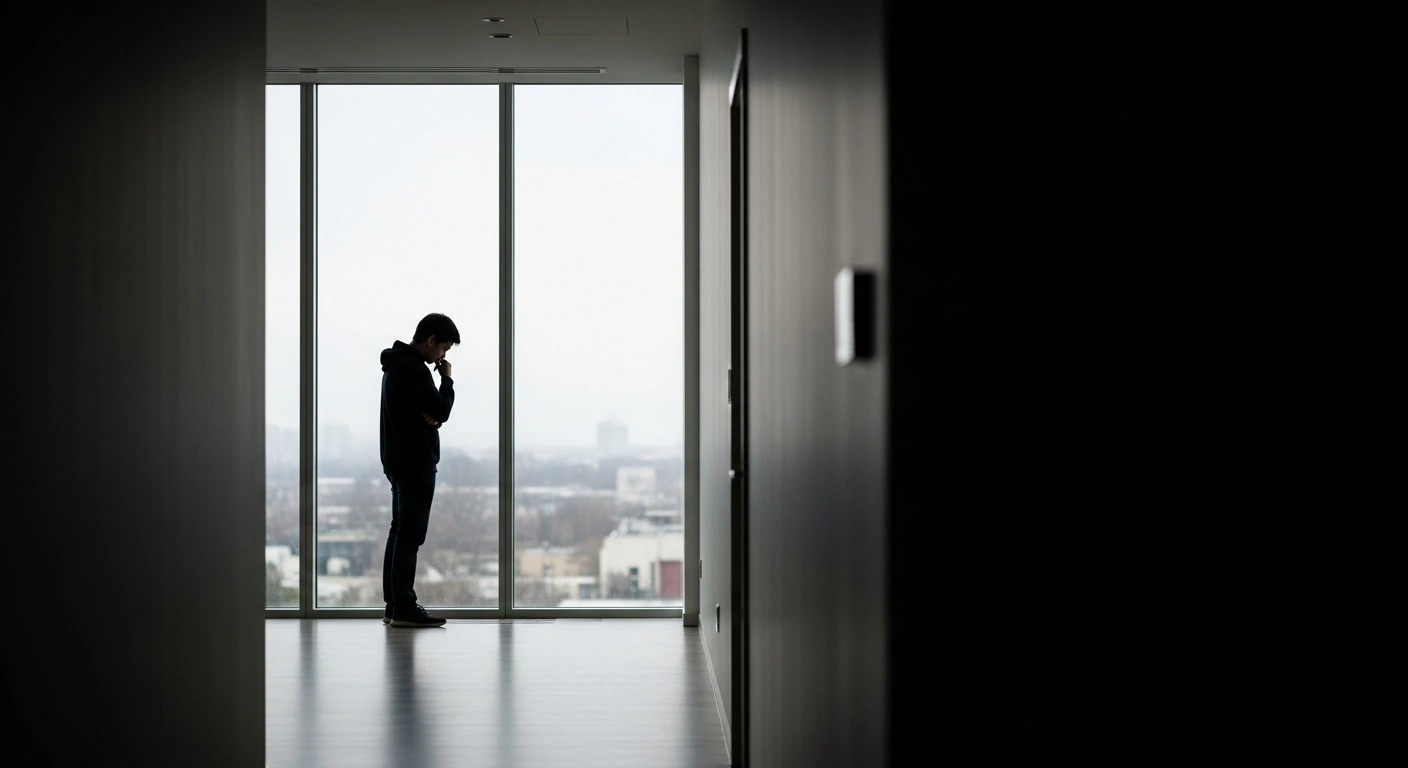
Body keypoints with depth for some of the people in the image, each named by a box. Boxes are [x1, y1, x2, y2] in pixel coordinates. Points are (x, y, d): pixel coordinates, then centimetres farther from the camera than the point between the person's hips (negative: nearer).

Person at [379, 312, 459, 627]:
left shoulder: (397, 363, 17)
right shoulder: (414, 368, -17)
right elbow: (441, 411, -19)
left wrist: (429, 415, -3)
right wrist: (447, 379, -4)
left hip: (399, 460, 11)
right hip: (415, 462, -11)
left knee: (400, 531, 12)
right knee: (410, 534, -8)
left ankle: (394, 605, 15)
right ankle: (404, 608, -7)